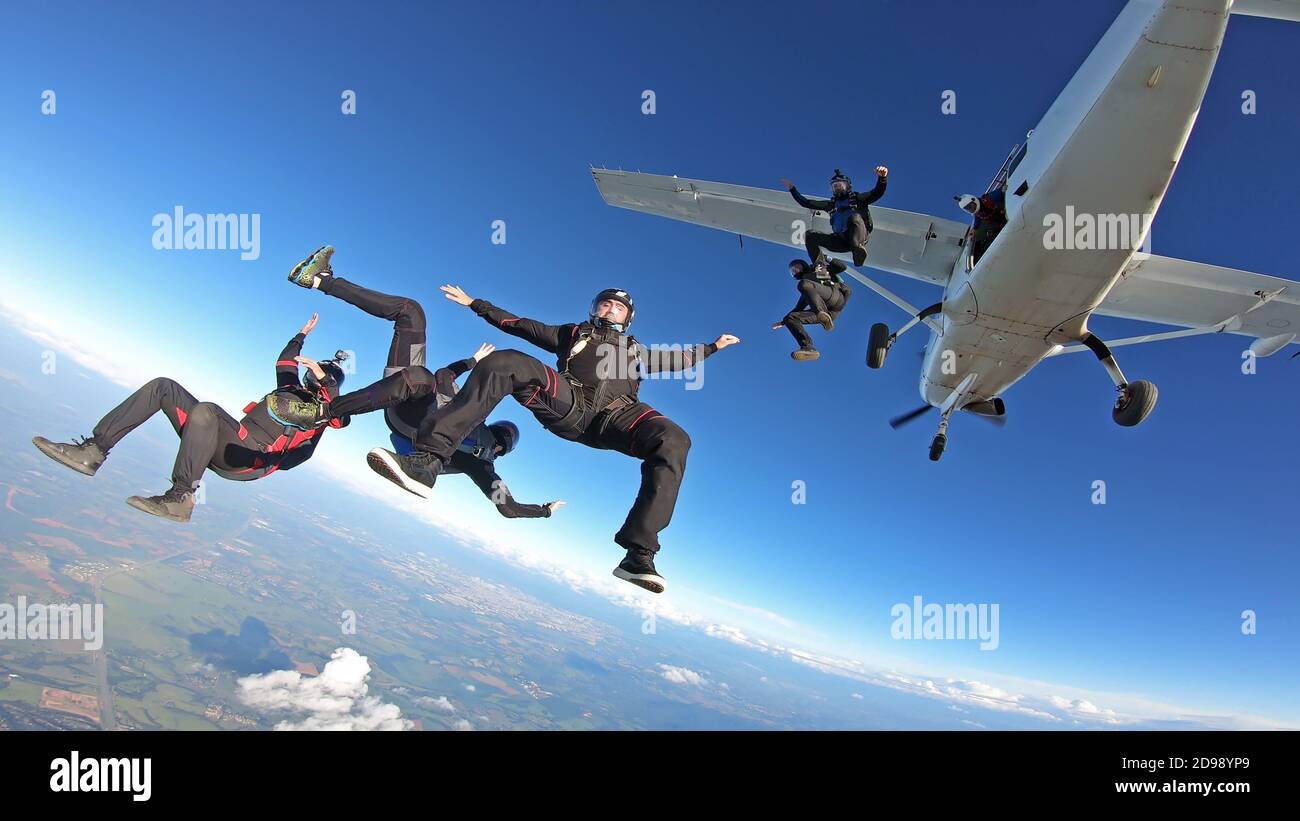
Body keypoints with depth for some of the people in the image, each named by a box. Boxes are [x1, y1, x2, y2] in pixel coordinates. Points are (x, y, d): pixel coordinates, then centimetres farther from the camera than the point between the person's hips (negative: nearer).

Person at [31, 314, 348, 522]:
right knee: (163, 387, 2)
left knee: (205, 410, -40)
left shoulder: (323, 407, 4)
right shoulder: (291, 389, 28)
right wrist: (303, 333, 50)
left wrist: (323, 376, -26)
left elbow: (342, 417, -20)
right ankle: (94, 450, -6)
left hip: (245, 461, -9)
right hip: (228, 442, 9)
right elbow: (284, 360, 46)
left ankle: (180, 497, -33)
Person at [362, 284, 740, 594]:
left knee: (673, 440, -32)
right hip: (568, 402, 0)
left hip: (616, 415, 1)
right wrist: (475, 303, 34)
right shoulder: (572, 333, 37)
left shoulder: (636, 351, 42)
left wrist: (713, 346, 41)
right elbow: (518, 324, 35)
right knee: (503, 363, -29)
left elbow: (676, 359, 46)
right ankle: (428, 460, -41)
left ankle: (639, 553, -40)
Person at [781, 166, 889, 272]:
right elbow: (806, 203, 24)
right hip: (841, 241, 4)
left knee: (855, 217, -33)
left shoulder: (857, 199, 17)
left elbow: (877, 193, 2)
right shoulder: (831, 204, 26)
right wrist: (792, 188, 19)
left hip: (859, 237, -4)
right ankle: (821, 267, -22)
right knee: (809, 235, -9)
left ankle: (858, 249, -42)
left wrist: (882, 177, -17)